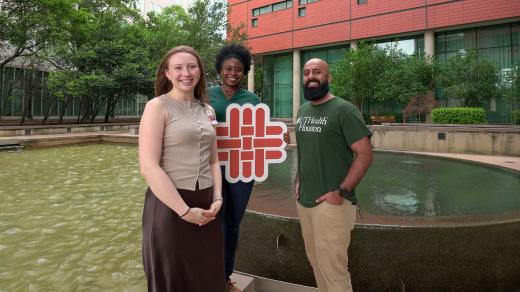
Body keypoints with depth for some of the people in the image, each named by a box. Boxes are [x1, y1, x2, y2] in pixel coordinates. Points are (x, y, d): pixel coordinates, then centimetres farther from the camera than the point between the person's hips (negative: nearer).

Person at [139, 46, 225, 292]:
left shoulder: (206, 111, 10)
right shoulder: (158, 106, -8)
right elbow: (148, 167, -16)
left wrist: (217, 198, 0)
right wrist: (184, 211, -16)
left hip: (205, 206, 6)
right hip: (169, 205, -5)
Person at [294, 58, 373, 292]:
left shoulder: (344, 110, -10)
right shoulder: (303, 111, 11)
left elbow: (365, 154, -14)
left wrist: (341, 192, -18)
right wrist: (298, 180, 10)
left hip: (330, 203, -6)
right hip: (303, 200, 7)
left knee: (333, 268, 1)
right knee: (315, 261, 17)